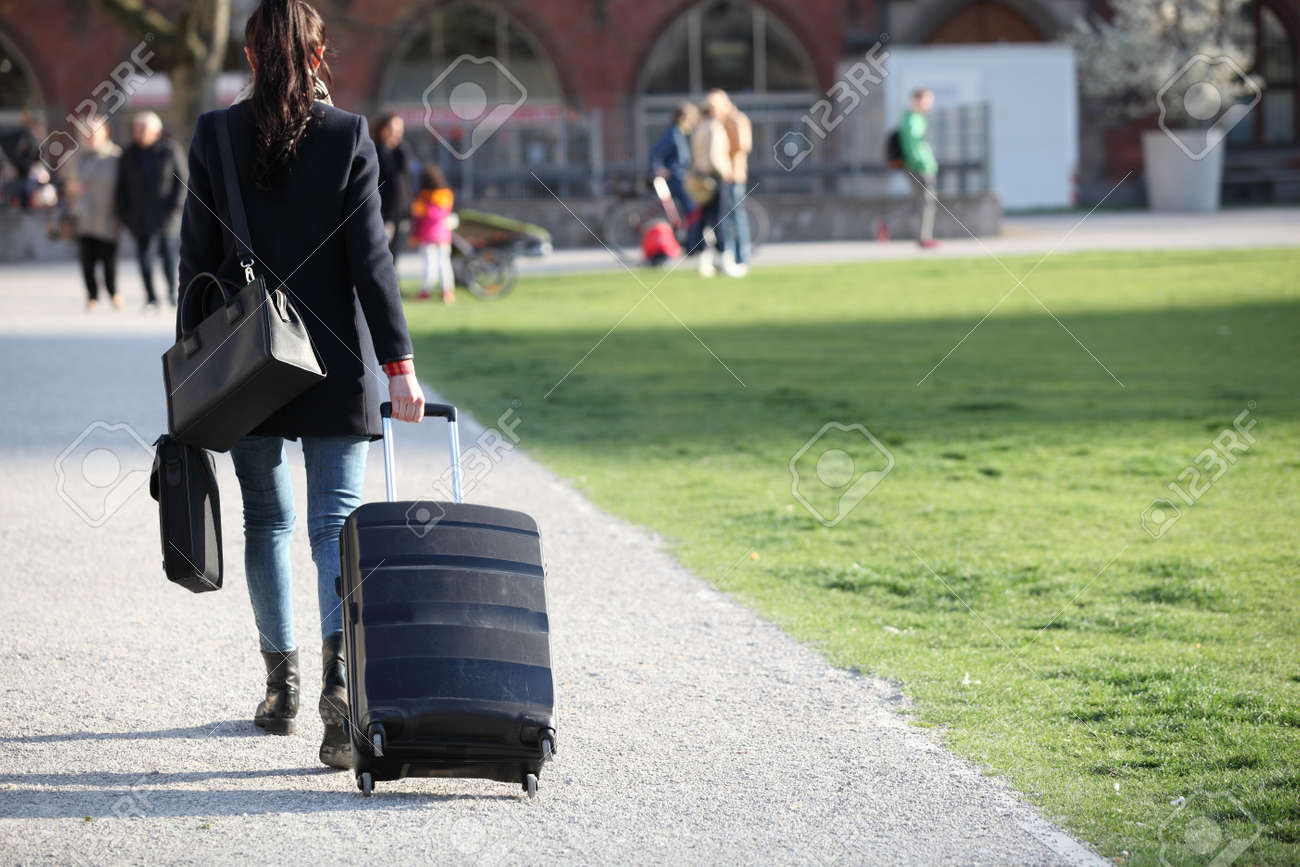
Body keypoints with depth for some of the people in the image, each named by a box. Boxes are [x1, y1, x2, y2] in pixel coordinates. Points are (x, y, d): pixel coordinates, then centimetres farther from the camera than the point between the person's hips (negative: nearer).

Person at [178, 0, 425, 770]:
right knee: (337, 521, -1)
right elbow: (370, 259, -9)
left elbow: (198, 259, 1)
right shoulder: (348, 136, -6)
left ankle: (282, 685, 21)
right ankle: (341, 676, -23)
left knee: (268, 522, 15)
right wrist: (399, 365, -7)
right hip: (334, 366, -1)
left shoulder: (215, 135, -2)